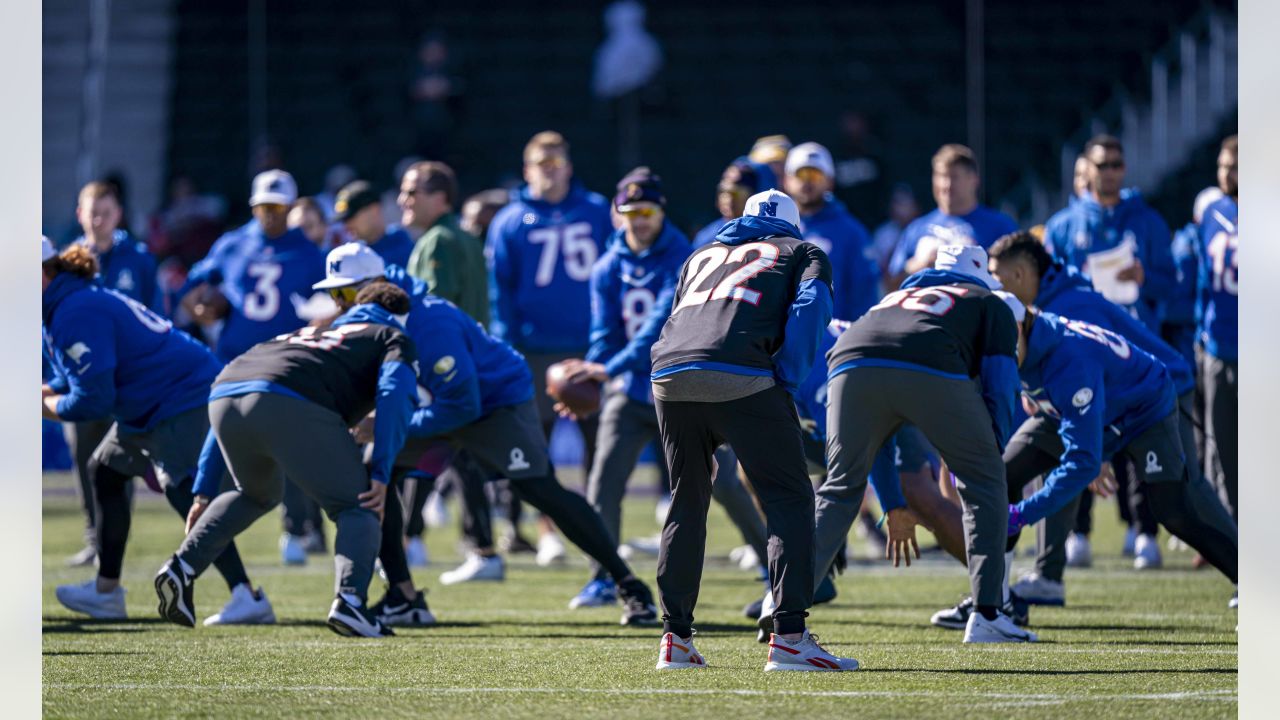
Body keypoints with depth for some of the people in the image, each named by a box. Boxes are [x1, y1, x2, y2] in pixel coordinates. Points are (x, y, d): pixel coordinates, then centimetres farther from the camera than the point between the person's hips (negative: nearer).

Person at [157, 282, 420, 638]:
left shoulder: (306, 333, 42)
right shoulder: (393, 339, 28)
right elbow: (394, 394, 3)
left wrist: (205, 491, 36)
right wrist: (380, 474, -4)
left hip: (224, 396, 6)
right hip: (292, 405, -6)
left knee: (257, 494, 33)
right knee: (359, 507, 9)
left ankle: (183, 566, 16)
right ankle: (349, 599, -14)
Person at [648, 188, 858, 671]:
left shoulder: (702, 256, 36)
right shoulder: (803, 252, 24)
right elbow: (808, 310, 3)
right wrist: (786, 386, 2)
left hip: (669, 376, 5)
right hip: (739, 378, -5)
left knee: (687, 502, 18)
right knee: (788, 500, 1)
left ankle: (676, 639, 16)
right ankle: (789, 637, -9)